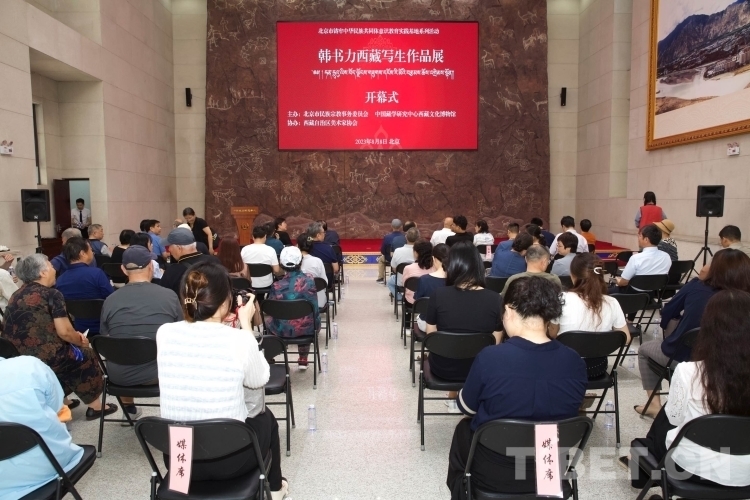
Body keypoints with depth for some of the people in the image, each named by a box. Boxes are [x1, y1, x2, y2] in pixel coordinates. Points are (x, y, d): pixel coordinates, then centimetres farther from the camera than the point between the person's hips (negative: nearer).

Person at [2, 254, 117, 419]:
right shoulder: (51, 294, -9)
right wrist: (81, 340, 8)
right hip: (45, 359, -7)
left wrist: (75, 336, 20)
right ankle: (94, 406, 22)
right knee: (85, 355, 16)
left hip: (15, 359, 7)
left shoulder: (16, 296, 14)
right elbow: (64, 332, -13)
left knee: (70, 349, 29)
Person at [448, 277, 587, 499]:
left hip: (491, 474, -3)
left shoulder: (490, 357, -26)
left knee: (463, 429, 29)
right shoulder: (576, 363, -16)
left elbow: (467, 407, -8)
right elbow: (560, 412, 2)